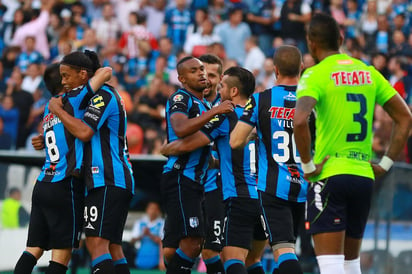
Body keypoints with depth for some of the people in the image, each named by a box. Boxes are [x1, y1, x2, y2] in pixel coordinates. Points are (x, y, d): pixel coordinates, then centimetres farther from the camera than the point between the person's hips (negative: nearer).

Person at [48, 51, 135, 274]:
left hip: (107, 182, -11)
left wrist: (58, 109, -7)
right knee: (113, 247, 9)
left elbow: (84, 132, -20)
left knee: (96, 242, -18)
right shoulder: (108, 95, 23)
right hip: (119, 181, 11)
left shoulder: (102, 95, -8)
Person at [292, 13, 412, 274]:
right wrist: (385, 164, 12)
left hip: (329, 176, -6)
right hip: (364, 177, 6)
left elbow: (300, 121, -24)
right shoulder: (368, 72, 11)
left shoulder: (316, 75, -7)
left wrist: (308, 166, -13)